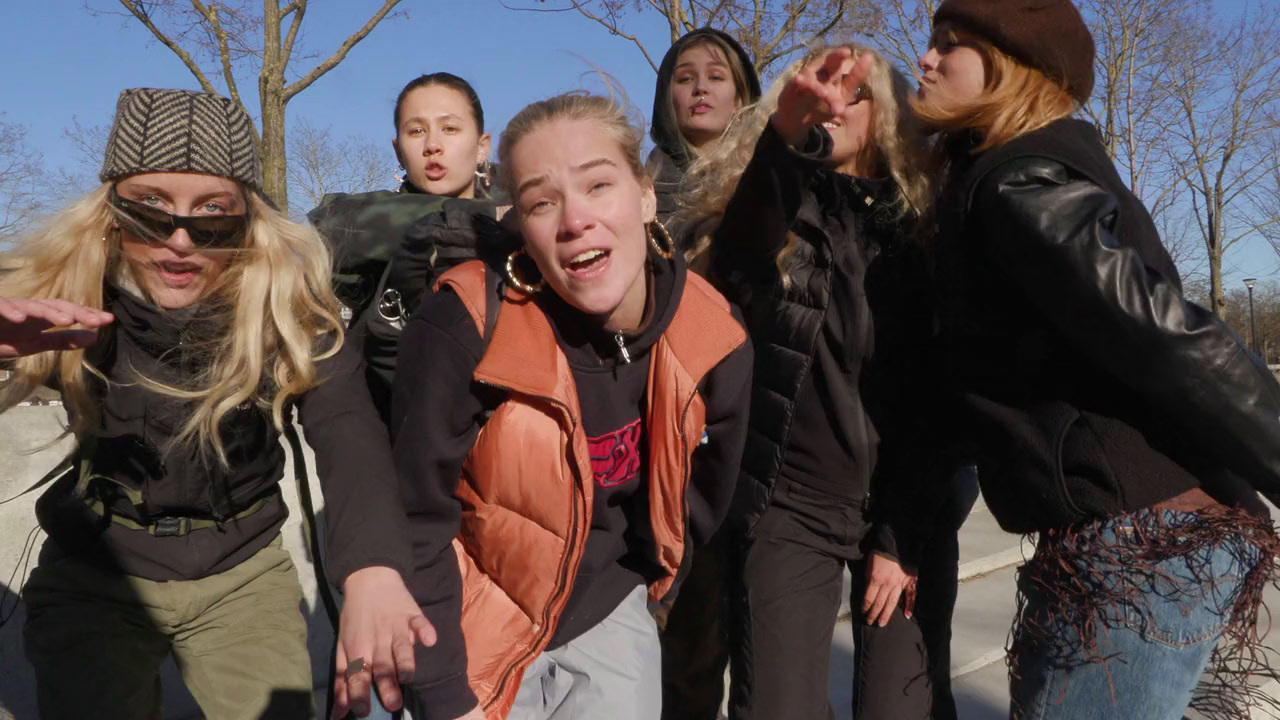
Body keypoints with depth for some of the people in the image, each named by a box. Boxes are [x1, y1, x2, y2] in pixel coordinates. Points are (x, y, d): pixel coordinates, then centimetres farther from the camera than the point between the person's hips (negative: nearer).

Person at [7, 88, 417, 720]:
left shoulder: (289, 301, -18)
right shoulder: (61, 289, -16)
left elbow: (346, 427, -31)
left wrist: (373, 567, -50)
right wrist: (11, 337, -49)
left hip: (243, 572, 0)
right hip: (92, 575, 1)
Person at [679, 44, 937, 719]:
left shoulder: (918, 229, 5)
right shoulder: (766, 213, 2)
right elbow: (744, 251, -25)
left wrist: (905, 534, -4)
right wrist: (786, 132, -44)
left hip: (904, 505, 2)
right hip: (789, 502, -1)